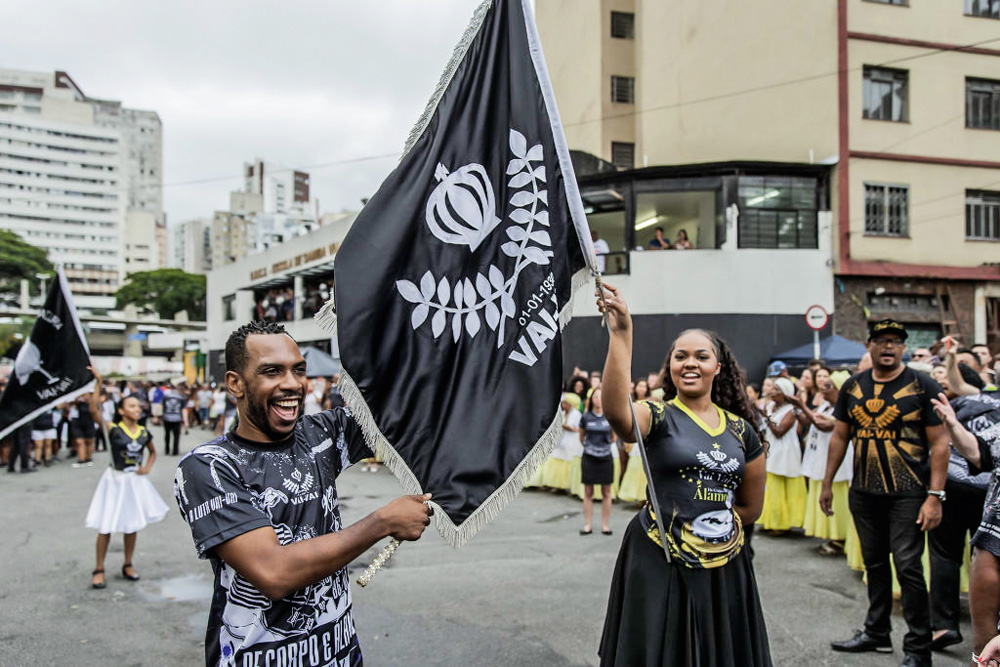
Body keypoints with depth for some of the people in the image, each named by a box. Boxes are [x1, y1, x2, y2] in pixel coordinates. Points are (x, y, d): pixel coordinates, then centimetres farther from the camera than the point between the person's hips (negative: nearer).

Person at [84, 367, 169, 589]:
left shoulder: (144, 433, 1)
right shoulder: (113, 429, -12)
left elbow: (153, 452, 19)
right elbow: (94, 410, -27)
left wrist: (147, 468, 1)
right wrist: (98, 383, -30)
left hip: (136, 481, 4)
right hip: (115, 481, -4)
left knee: (132, 525, 13)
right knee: (106, 527, 2)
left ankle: (128, 565, 27)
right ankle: (99, 569, 16)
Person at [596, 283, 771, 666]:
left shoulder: (741, 430, 6)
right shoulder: (659, 417, -6)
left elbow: (751, 508, 14)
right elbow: (617, 411, -31)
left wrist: (709, 523, 3)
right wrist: (621, 333, -38)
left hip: (724, 569, 4)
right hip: (659, 565, -4)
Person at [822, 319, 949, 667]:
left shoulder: (923, 387, -7)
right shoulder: (852, 387, 5)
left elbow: (939, 443, -9)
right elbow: (839, 436, 11)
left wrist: (935, 496, -15)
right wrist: (827, 483, 10)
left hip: (907, 494, -4)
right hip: (864, 494, 5)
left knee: (908, 568, -4)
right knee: (874, 564, 16)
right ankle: (876, 633, 31)